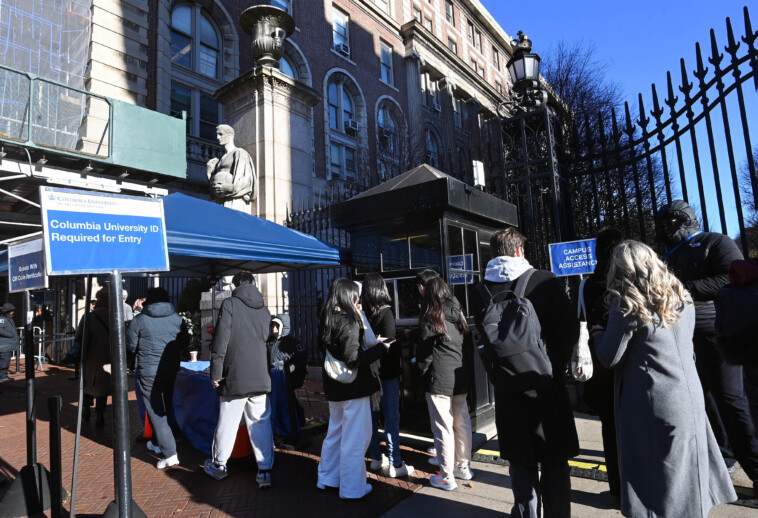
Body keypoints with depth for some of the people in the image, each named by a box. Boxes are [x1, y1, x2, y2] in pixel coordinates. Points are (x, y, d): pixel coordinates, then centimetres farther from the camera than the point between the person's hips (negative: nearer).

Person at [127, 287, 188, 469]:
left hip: (148, 371, -4)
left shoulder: (140, 320, -9)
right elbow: (184, 340, 7)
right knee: (165, 408, 20)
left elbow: (131, 345, -2)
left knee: (155, 411, 1)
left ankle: (170, 453, -3)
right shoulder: (177, 318, -2)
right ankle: (160, 444, 37)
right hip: (171, 370, 4)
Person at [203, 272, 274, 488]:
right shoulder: (264, 310, 9)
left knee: (227, 423, 13)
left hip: (234, 377, -3)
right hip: (260, 377, 3)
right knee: (262, 424, 7)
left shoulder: (230, 304, -5)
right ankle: (265, 471, 10)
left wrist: (216, 373, -4)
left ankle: (219, 465, 32)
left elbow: (220, 340, -10)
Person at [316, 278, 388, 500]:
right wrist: (379, 346, -14)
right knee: (355, 438, 3)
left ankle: (327, 478, 34)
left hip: (334, 386, 9)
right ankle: (352, 488, 14)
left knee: (335, 432, 22)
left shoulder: (326, 321, 5)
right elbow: (354, 359, -23)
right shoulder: (348, 322, -20)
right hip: (353, 387, -9)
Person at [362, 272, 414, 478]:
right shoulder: (387, 312, -14)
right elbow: (391, 345, -14)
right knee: (391, 417, 3)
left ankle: (376, 458, 28)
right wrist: (398, 369, -5)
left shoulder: (362, 314, -1)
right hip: (387, 373, -5)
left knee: (372, 415, 15)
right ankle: (395, 464, 10)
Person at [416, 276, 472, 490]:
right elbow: (466, 347, 10)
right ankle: (463, 467, 30)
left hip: (439, 381, -7)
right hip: (460, 378, 7)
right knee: (462, 424, 16)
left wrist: (421, 369, 9)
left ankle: (446, 477, 12)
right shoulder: (458, 316, 6)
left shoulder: (430, 320, -12)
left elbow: (424, 352, -8)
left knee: (443, 428, 2)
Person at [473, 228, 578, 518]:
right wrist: (557, 365, 7)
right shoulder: (546, 281, -11)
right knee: (554, 461, 15)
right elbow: (570, 328, -8)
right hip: (548, 385, -1)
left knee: (521, 461, 16)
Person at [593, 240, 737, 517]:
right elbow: (680, 345, 17)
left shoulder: (627, 305, -16)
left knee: (655, 479, 7)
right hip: (690, 398, 7)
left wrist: (598, 334, 7)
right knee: (687, 473, 19)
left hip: (651, 406, -6)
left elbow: (609, 358, -11)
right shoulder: (681, 296, 4)